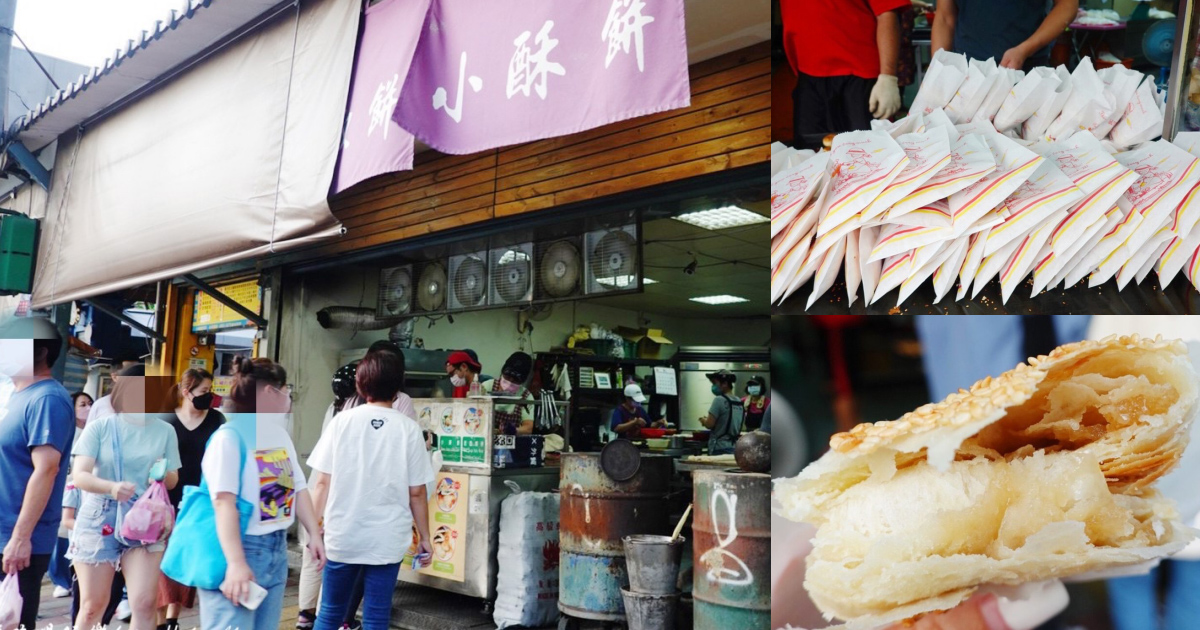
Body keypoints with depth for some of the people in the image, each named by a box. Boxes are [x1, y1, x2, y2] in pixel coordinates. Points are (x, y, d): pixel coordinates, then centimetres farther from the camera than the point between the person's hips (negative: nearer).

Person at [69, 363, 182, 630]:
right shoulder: (99, 426, -3)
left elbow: (173, 480, 10)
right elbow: (79, 475, -12)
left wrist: (164, 473, -14)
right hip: (100, 519, -1)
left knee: (144, 603, -7)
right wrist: (112, 487, -32)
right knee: (93, 605, 8)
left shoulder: (165, 430, 4)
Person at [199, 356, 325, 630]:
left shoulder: (280, 435, 10)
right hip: (240, 548, -8)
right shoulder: (229, 437, -15)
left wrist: (315, 535, 5)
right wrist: (236, 563, -29)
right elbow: (224, 502, -22)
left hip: (277, 549, 8)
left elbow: (299, 489, 13)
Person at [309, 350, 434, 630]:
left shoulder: (342, 421, -3)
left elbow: (322, 482, -2)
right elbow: (417, 493, -3)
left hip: (342, 535, 1)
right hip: (387, 539, -1)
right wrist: (424, 537, 7)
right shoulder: (409, 428, -5)